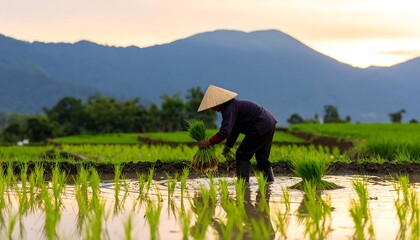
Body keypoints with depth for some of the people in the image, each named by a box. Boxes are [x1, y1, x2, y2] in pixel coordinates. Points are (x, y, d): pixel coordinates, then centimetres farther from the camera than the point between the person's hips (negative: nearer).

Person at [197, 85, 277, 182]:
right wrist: (227, 146, 23)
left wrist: (208, 142, -22)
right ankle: (269, 181, 21)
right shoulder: (232, 105, 14)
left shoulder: (229, 108, -18)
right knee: (262, 157, 19)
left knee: (242, 154, -3)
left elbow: (224, 132, -28)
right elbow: (234, 130, 23)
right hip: (269, 124, 10)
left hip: (261, 127, -10)